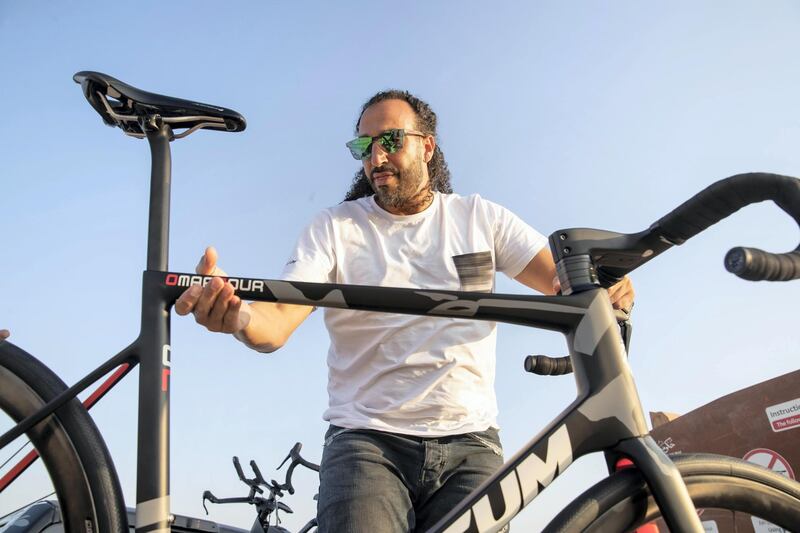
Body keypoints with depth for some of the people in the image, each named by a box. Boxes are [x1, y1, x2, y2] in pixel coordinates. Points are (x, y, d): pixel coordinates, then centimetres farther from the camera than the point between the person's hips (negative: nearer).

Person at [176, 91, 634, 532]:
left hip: (470, 443, 2)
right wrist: (236, 315, -33)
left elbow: (564, 279, 5)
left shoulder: (480, 218, 9)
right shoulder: (335, 228, 4)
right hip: (367, 440, -1)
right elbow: (277, 321, -9)